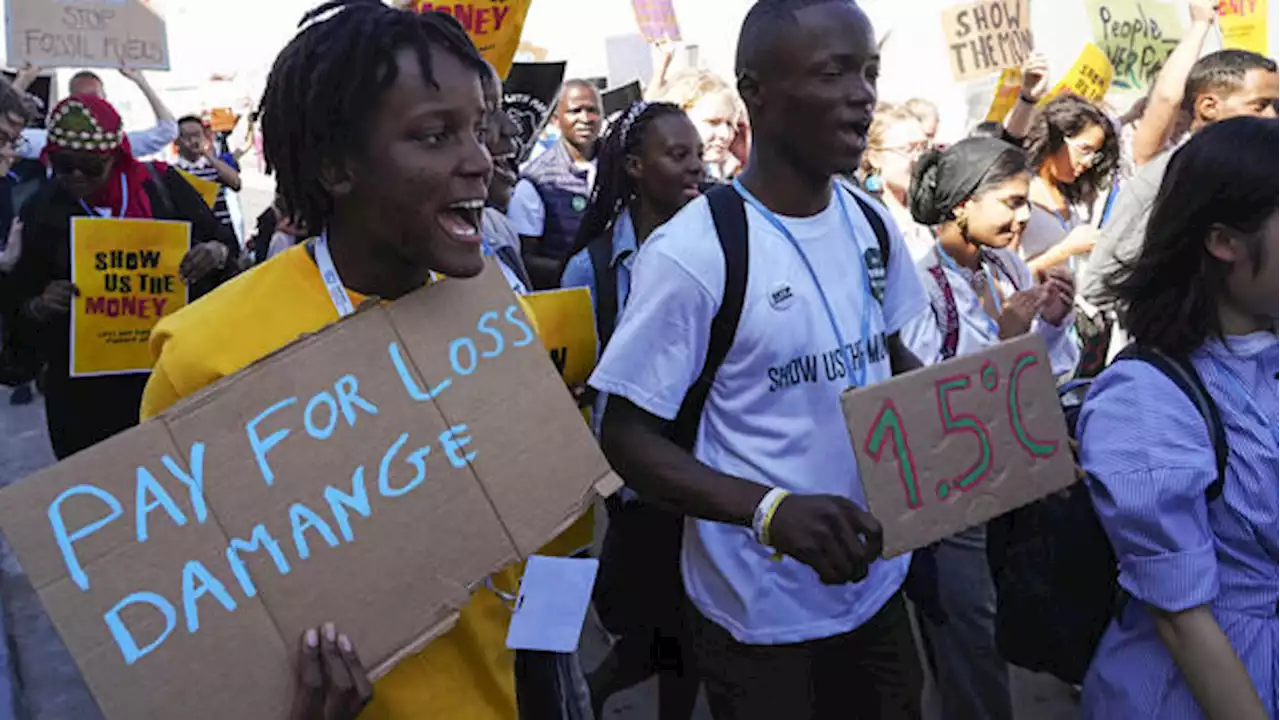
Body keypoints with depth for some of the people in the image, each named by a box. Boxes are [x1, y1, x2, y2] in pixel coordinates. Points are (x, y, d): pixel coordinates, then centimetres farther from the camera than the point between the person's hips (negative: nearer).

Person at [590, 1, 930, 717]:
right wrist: (770, 511, -31)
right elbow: (628, 437, -18)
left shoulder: (872, 223, 0)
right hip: (761, 612, -6)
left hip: (876, 582, 7)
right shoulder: (692, 253, -22)